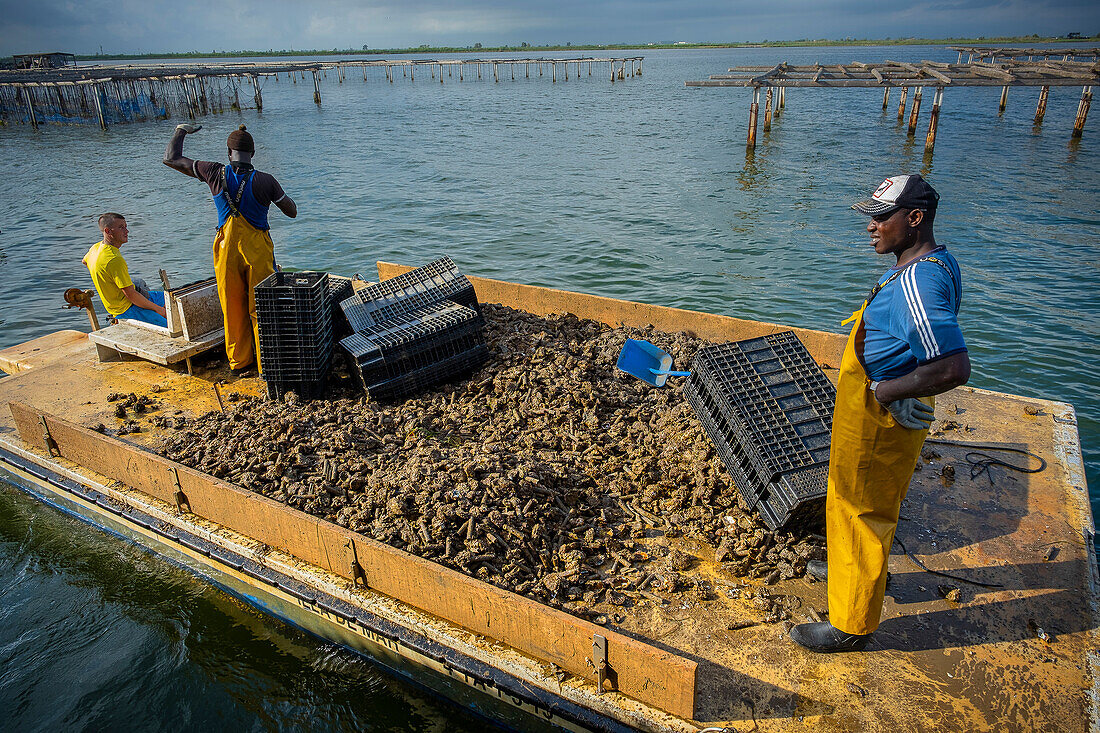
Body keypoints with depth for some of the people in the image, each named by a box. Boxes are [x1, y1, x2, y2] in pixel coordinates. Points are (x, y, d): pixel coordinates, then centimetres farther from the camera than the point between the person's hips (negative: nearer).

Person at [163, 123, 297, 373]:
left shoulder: (215, 174, -5)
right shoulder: (265, 181, -11)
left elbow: (171, 159, 7)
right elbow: (292, 212, 2)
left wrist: (180, 130, 23)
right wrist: (279, 193, 20)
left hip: (227, 251, 2)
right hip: (258, 250, -2)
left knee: (233, 308, 15)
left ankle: (239, 361, 27)